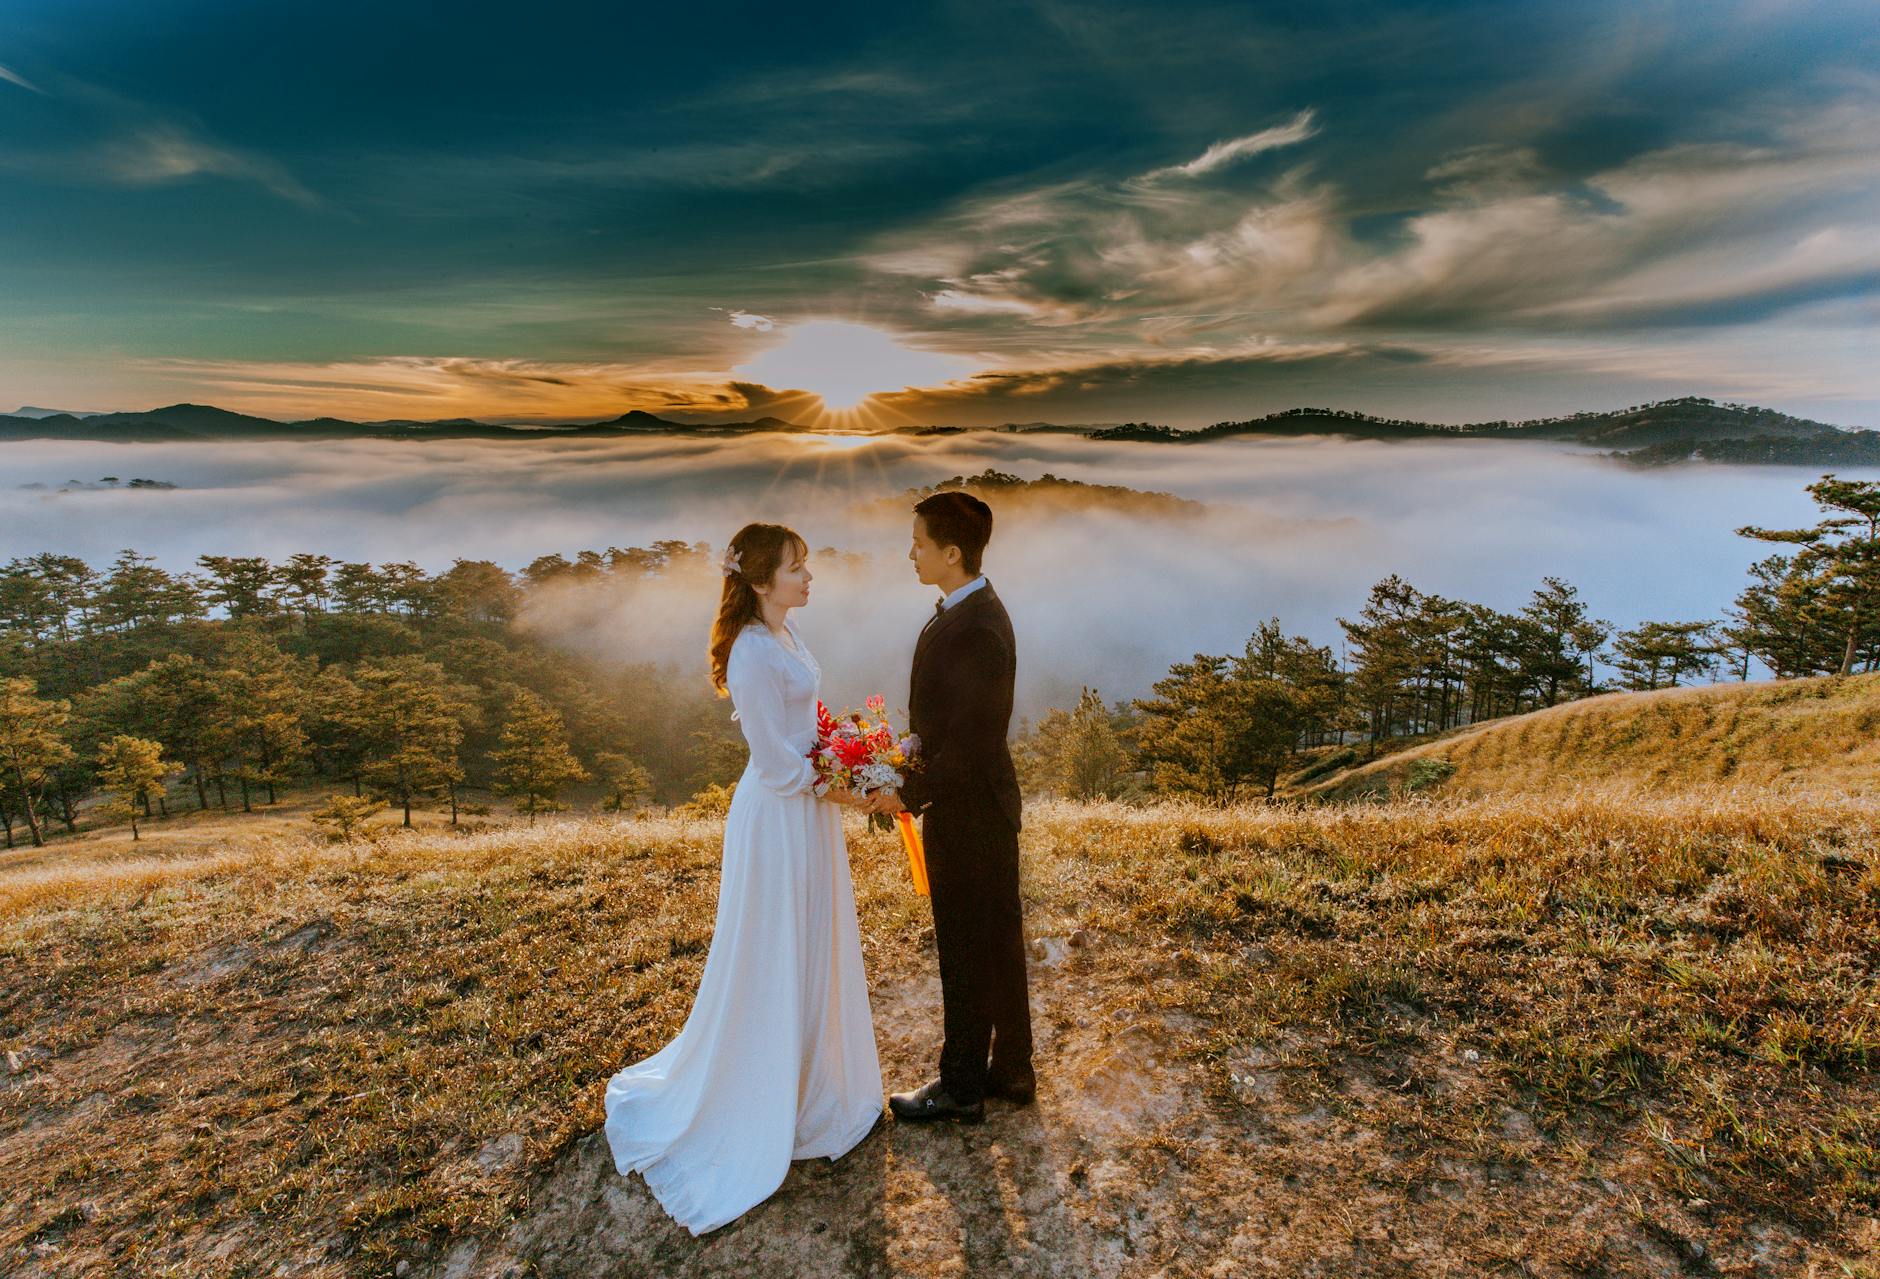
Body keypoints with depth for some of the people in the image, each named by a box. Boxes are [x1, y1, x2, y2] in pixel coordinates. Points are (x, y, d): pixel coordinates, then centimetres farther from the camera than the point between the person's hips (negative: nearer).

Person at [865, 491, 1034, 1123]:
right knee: (997, 942, 21)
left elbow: (970, 743, -26)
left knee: (968, 952, 9)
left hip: (967, 815, -10)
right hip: (980, 808, 10)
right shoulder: (966, 610, 5)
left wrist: (910, 795, -14)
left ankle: (962, 1088, 30)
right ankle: (1010, 1070, 39)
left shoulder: (976, 631, -27)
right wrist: (912, 782, 7)